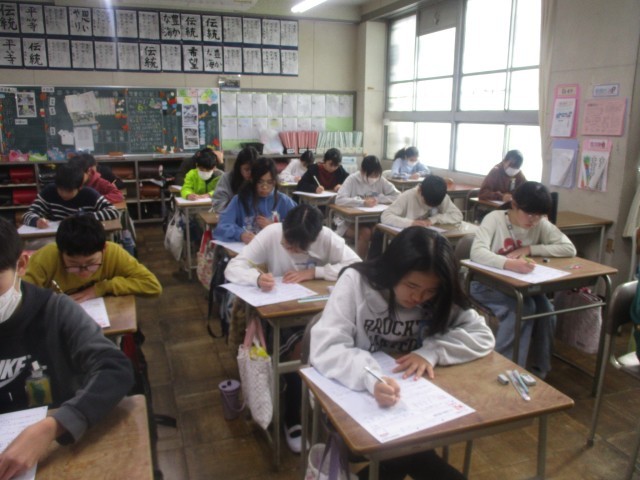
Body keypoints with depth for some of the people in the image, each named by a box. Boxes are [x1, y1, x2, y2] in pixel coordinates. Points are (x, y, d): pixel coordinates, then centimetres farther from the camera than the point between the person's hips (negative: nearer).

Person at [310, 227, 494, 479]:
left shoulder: (439, 298, -5)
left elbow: (482, 336, -7)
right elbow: (324, 348, -25)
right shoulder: (356, 281, -18)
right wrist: (370, 378, -42)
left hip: (412, 399, 5)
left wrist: (432, 351, -23)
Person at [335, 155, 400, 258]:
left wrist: (378, 199, -19)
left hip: (372, 220, 4)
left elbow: (397, 196, -6)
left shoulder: (381, 180, -1)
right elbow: (339, 200, -26)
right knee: (365, 232, -31)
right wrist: (363, 202, -36)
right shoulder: (352, 179, -13)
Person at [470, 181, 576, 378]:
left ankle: (539, 371, -1)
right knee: (523, 308, -29)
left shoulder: (541, 224, -4)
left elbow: (569, 249, -10)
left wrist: (529, 249, -19)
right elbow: (477, 252, -32)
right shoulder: (495, 218, -17)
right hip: (487, 283, -4)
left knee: (546, 311, -21)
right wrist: (509, 263, -49)